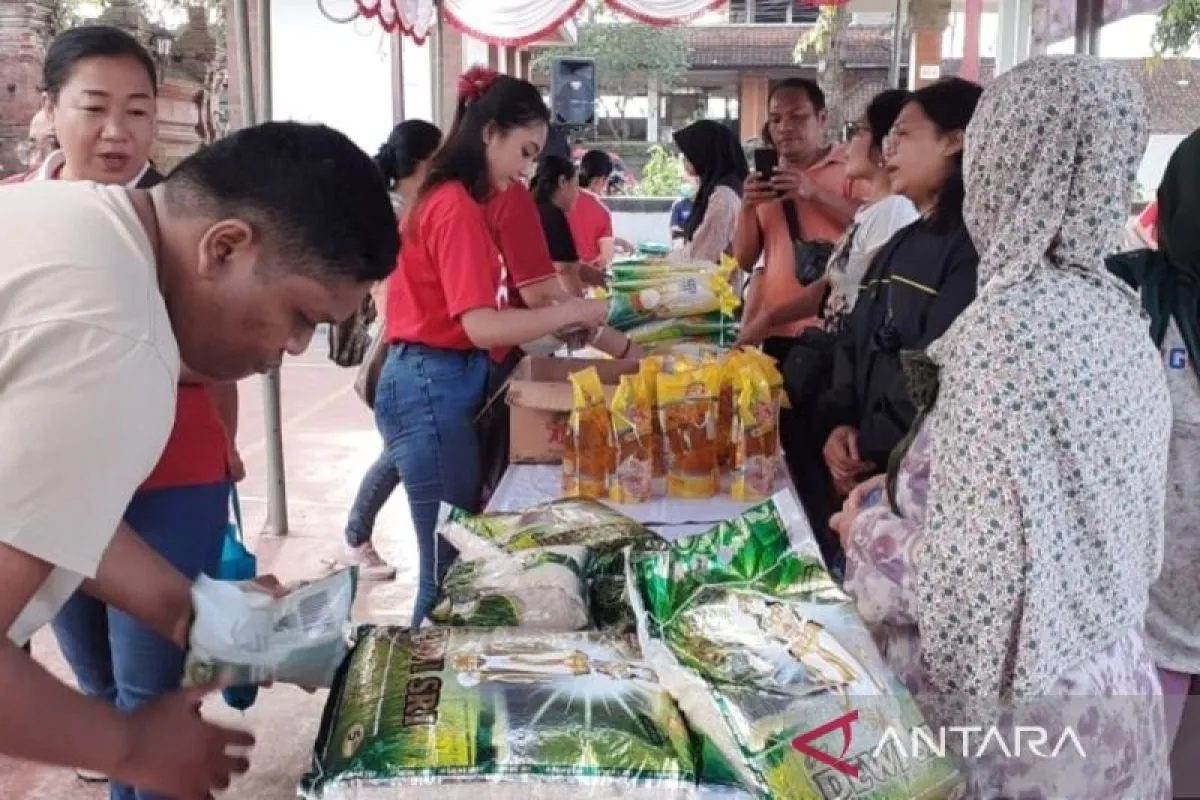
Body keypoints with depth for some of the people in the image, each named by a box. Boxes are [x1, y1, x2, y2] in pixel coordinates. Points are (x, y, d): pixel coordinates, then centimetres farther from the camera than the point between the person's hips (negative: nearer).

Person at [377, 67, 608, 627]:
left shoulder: (452, 200, 15)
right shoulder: (458, 207, -15)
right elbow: (480, 326, -21)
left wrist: (550, 320, 8)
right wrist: (569, 312, -12)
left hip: (442, 382, 10)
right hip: (432, 387, -10)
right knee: (453, 563, -3)